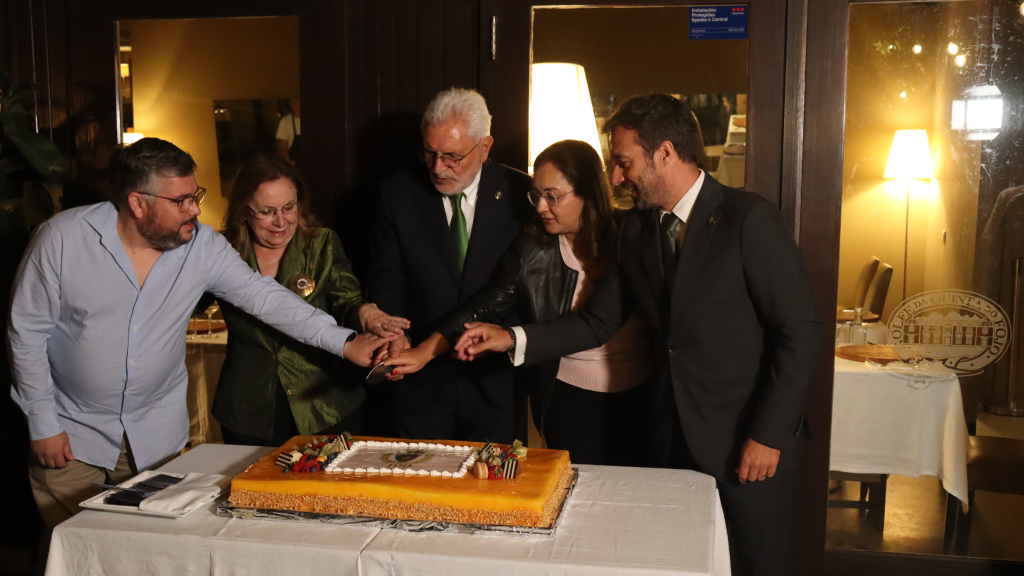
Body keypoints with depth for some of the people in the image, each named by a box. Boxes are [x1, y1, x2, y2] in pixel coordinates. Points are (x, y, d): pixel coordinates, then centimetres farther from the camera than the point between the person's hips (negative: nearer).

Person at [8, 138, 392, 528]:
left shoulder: (202, 246, -10)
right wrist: (43, 423, -7)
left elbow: (262, 296, -10)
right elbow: (26, 330, -8)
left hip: (157, 435, 2)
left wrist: (344, 342, -19)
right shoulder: (62, 238, -15)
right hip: (72, 435, -2)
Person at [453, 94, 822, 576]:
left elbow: (801, 331, -14)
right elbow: (598, 321, 8)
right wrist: (514, 339, -3)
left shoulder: (749, 219, -14)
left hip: (753, 445, -5)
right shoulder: (636, 230, 6)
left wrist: (768, 434, -15)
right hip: (675, 442, 5)